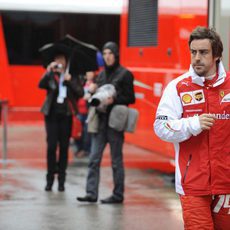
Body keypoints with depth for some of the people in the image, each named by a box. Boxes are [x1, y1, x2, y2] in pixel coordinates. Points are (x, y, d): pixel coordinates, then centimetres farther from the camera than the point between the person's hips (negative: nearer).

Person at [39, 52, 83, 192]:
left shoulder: (72, 77, 7)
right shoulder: (50, 76, 4)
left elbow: (80, 93, -4)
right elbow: (41, 85, -15)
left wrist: (70, 80, -14)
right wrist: (49, 71, -24)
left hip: (66, 115, 1)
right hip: (52, 114, -1)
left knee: (64, 147, 3)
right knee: (51, 146, -6)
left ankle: (61, 180, 8)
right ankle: (50, 179, 3)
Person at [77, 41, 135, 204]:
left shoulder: (124, 74, -3)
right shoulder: (102, 74, 15)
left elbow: (131, 99, -4)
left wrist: (114, 100, -18)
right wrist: (92, 93, 0)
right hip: (100, 120, 6)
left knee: (116, 160, 1)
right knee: (94, 159, -1)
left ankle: (118, 195, 9)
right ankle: (91, 193, 0)